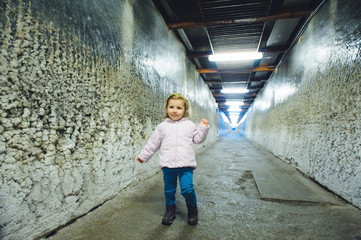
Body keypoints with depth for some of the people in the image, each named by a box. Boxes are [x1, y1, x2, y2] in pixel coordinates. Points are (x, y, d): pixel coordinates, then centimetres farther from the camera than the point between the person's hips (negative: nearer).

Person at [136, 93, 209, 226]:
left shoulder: (189, 125, 7)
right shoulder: (162, 126, 8)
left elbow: (198, 139, 13)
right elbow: (153, 142, 15)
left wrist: (203, 128, 0)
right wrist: (143, 155, 20)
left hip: (185, 164, -1)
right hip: (167, 164, 2)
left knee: (187, 188, -7)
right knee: (169, 189, 11)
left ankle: (192, 210, 21)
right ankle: (170, 210, 35)